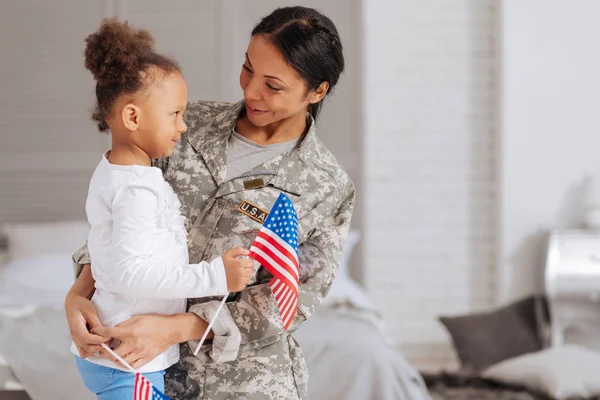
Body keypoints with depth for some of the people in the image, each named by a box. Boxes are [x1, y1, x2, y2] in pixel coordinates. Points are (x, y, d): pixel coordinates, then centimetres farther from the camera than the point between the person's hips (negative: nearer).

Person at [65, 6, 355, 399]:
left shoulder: (329, 190, -11)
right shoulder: (195, 125, -2)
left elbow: (288, 304, -15)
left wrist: (172, 328, -24)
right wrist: (80, 292, -15)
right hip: (154, 364, 3)